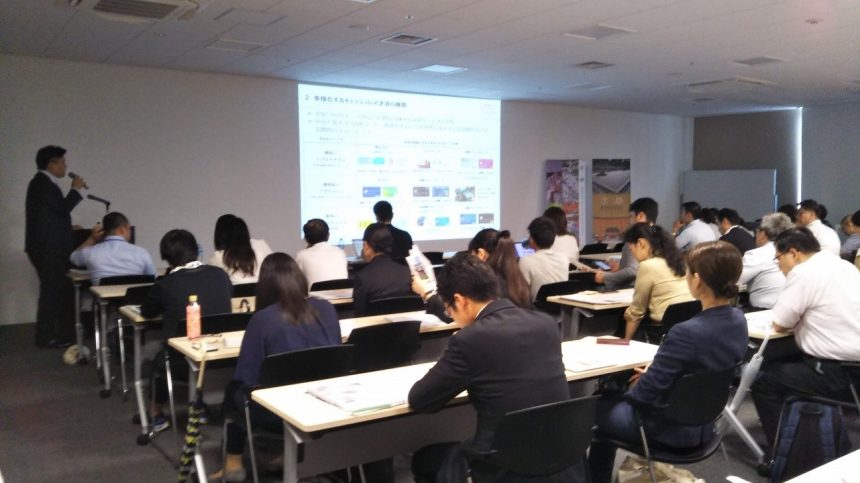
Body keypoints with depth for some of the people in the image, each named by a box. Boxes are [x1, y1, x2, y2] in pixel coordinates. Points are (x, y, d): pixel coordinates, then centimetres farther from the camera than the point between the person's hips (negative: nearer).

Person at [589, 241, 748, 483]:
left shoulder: (686, 332, -33)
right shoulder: (737, 320, -7)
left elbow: (645, 393, -23)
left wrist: (636, 383, -2)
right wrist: (652, 372, 6)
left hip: (672, 429, -8)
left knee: (596, 407, 15)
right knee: (611, 396, 25)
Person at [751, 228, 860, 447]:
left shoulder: (804, 272, -15)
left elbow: (779, 325, -9)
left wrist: (796, 319, 8)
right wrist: (802, 318, 10)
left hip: (838, 374, -9)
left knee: (763, 378, 3)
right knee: (780, 365, 22)